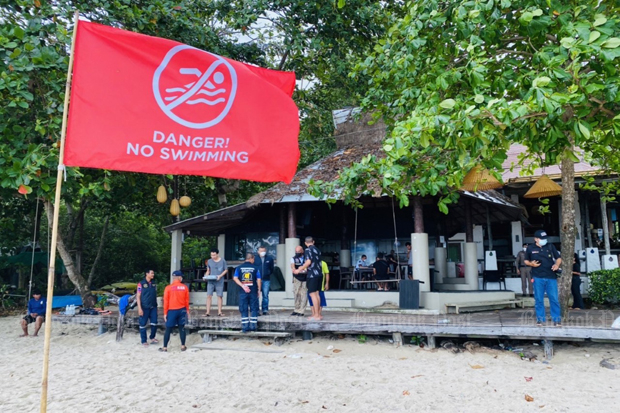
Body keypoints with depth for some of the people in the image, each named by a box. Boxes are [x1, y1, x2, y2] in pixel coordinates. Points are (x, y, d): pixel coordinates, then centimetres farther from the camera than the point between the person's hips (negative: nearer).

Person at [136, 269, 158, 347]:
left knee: (154, 323, 5)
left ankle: (152, 337, 26)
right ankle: (144, 341, 14)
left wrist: (156, 305, 11)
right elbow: (138, 296, -7)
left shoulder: (154, 284, 9)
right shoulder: (141, 284, -6)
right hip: (144, 307, -4)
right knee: (143, 324, 3)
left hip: (153, 307, 5)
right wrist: (139, 308, -12)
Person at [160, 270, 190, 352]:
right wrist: (187, 311, 15)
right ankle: (183, 346, 13)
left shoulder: (168, 288, -7)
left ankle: (165, 347, 11)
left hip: (172, 311, -2)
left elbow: (165, 301, -5)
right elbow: (187, 300, 4)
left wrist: (165, 313, 1)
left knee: (168, 329, 6)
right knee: (182, 328, 10)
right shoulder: (185, 287, -2)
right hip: (182, 310, 2)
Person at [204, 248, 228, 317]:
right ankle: (207, 312, -2)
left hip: (219, 281, -2)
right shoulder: (209, 261, 8)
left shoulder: (222, 261, 0)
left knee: (219, 296, 1)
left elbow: (226, 270, 4)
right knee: (209, 296, -5)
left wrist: (220, 276, -12)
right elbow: (208, 271, 16)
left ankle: (219, 312, 8)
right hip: (210, 281, 2)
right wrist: (206, 276, -3)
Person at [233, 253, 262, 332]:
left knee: (243, 309, 7)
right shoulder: (255, 268, 0)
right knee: (254, 309, 8)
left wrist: (243, 286, -10)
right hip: (253, 291, -1)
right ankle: (253, 326, 7)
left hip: (243, 292, 1)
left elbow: (235, 278, -6)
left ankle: (245, 327, 6)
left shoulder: (239, 268, 4)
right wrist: (259, 290, 6)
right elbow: (258, 280, -2)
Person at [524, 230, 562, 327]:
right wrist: (531, 264, -9)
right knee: (539, 299, 5)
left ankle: (557, 319, 10)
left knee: (554, 299, 1)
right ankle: (540, 319, 14)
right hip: (538, 278, -1)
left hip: (551, 277, 1)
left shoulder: (550, 247, 8)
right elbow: (526, 261, 13)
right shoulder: (530, 248, 4)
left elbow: (558, 258, 12)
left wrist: (557, 264, -9)